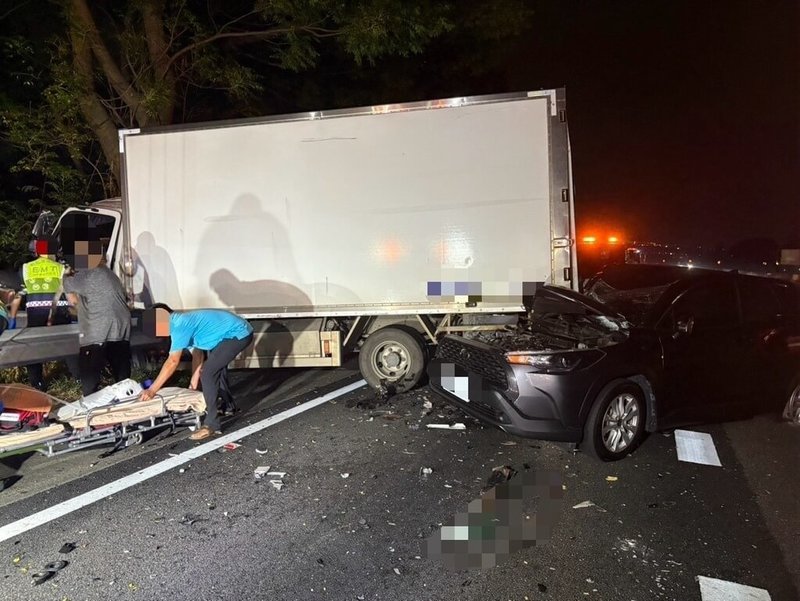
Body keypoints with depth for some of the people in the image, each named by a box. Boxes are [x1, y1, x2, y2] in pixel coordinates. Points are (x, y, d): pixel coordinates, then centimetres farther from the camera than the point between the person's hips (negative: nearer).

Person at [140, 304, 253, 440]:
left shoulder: (180, 325, -18)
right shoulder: (184, 321, 11)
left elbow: (172, 362, -19)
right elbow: (197, 352, 16)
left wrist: (152, 390, -13)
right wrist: (194, 383, 18)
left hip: (238, 335, -11)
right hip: (241, 331, 11)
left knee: (208, 374, -11)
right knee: (216, 367, 28)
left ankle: (212, 425, -3)